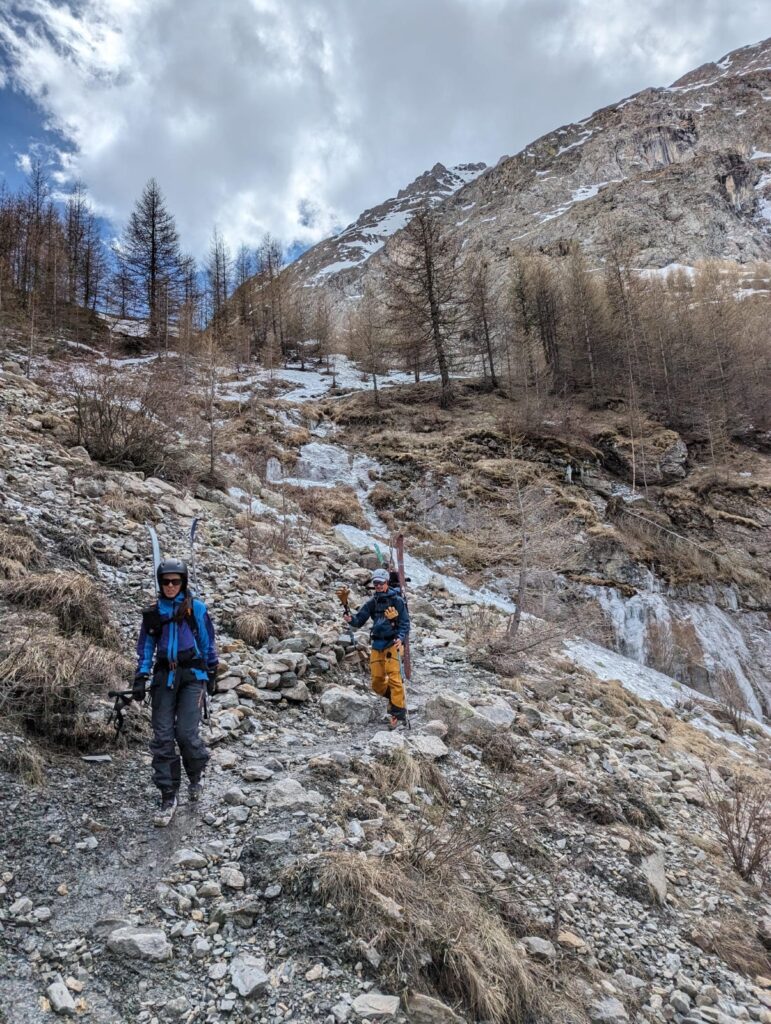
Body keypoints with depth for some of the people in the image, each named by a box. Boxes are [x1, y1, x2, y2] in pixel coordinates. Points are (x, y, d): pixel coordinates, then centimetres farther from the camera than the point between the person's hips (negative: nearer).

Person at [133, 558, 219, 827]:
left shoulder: (196, 608, 0)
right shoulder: (153, 612, 8)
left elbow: (208, 642, 5)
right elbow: (145, 646, 12)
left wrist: (212, 674, 7)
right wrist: (140, 678, 4)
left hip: (192, 675, -3)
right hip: (164, 676, 3)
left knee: (186, 733, -11)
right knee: (162, 738, -1)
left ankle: (196, 776, 20)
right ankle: (168, 798, 9)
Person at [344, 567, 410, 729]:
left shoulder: (397, 601, -2)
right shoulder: (372, 603, 12)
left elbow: (405, 623, -4)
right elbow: (359, 620, 8)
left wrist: (400, 638, -21)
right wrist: (351, 619, -15)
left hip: (392, 643, -5)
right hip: (377, 644, 5)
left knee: (394, 678, -13)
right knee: (377, 683, 4)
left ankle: (399, 714, -8)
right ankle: (396, 698, 29)